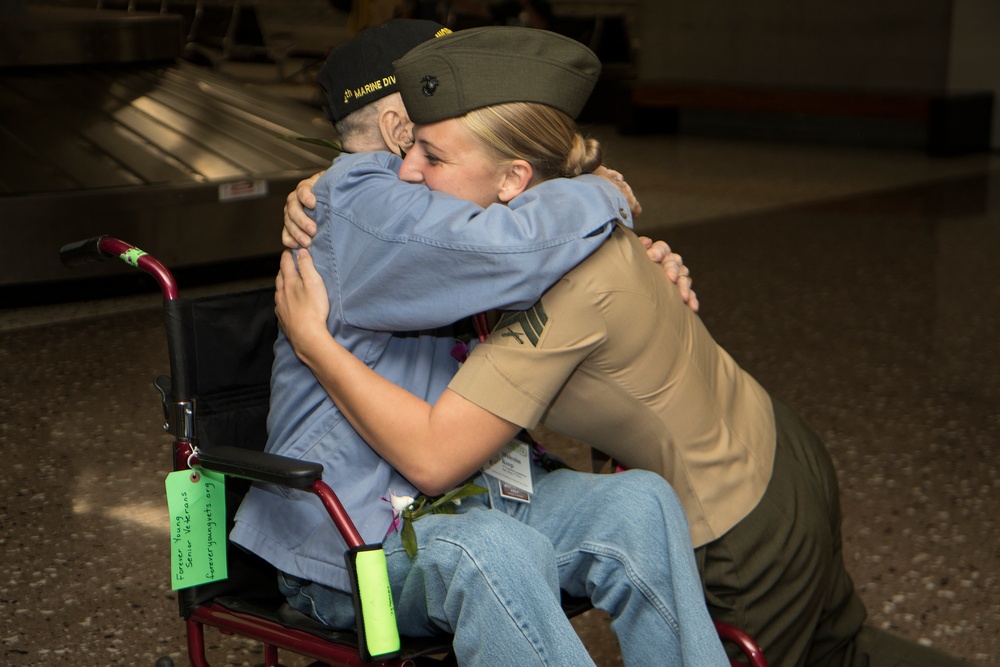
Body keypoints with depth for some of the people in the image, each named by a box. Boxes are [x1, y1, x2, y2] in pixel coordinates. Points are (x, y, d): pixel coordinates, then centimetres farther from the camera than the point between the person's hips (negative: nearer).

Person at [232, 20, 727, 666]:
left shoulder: (436, 207, 21)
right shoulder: (358, 206, -10)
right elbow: (505, 249, -29)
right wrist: (600, 196, -7)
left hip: (481, 495, 8)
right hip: (356, 536, -8)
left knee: (639, 501, -20)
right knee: (489, 550, -40)